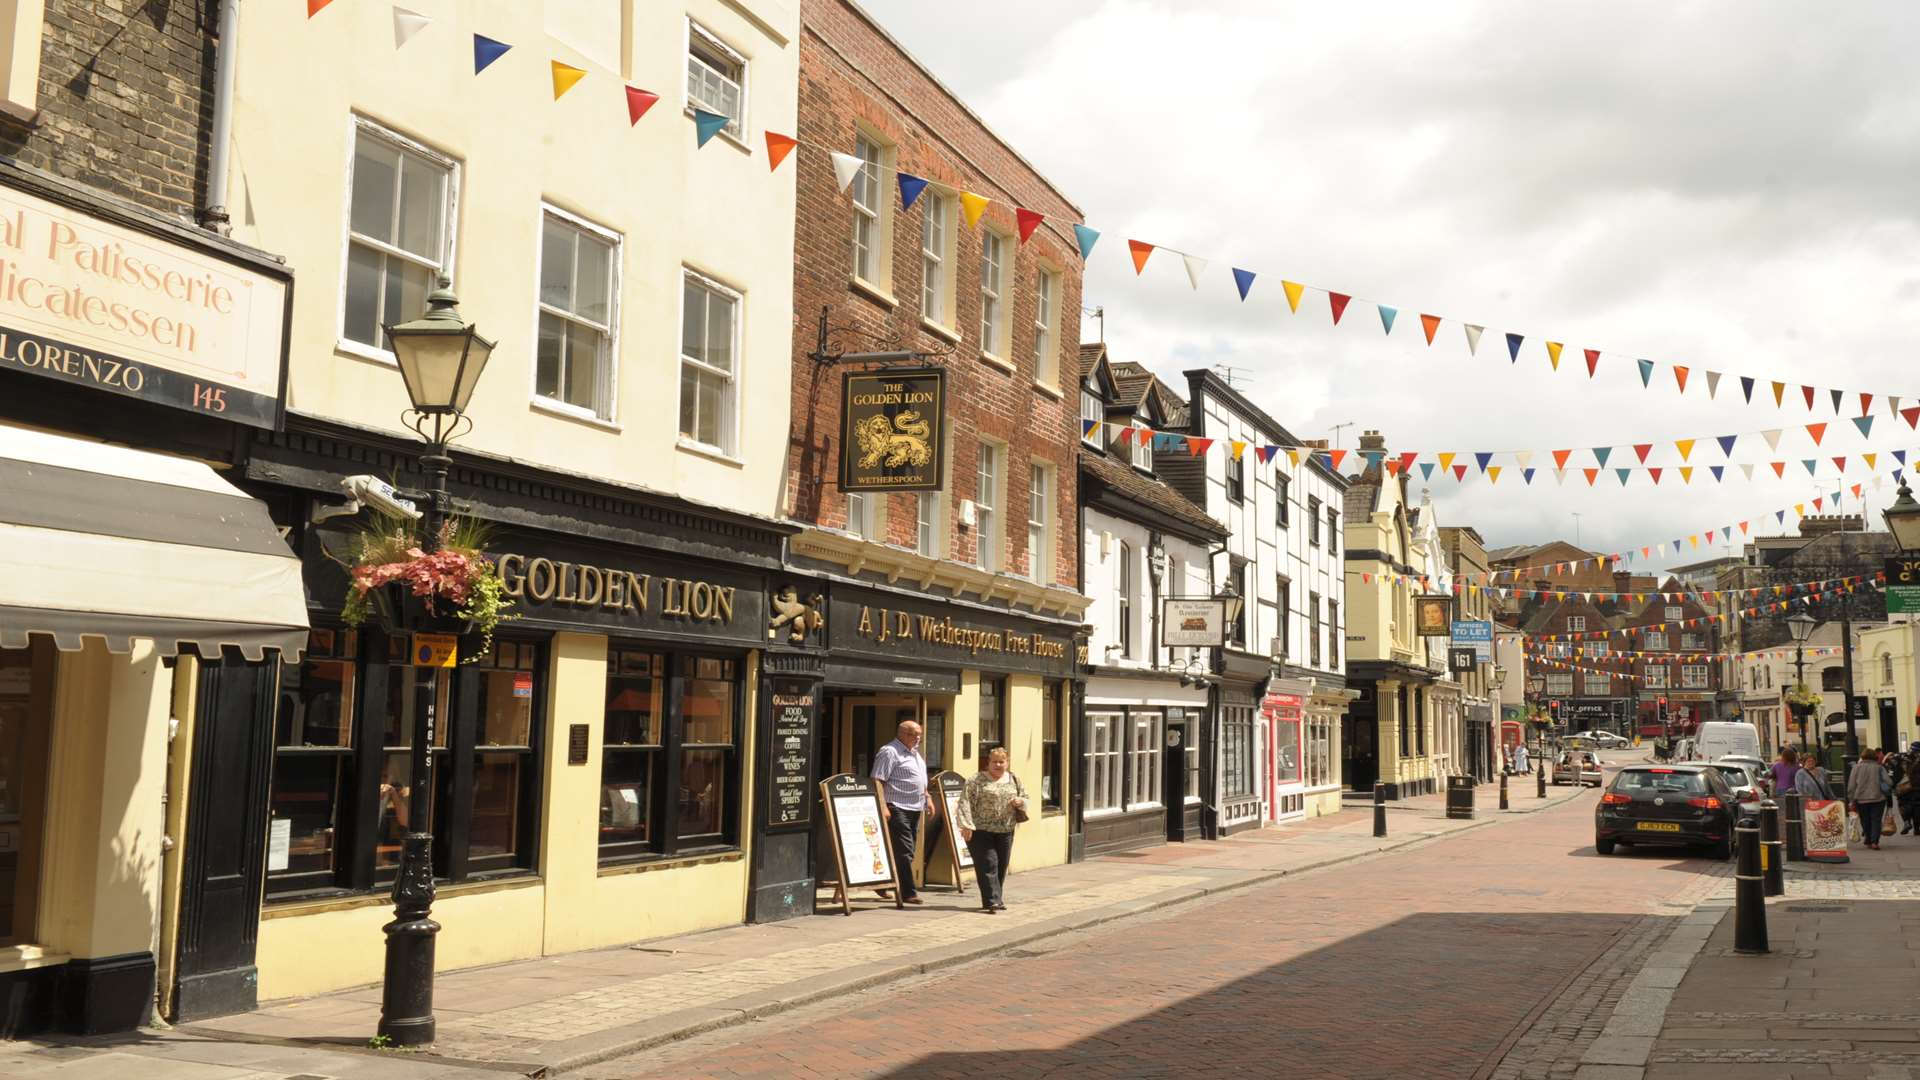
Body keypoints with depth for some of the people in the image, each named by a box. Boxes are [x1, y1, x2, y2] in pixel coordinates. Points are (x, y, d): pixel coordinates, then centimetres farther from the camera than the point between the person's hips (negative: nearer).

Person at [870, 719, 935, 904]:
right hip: (898, 808, -9)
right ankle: (908, 893, -9)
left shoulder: (915, 753, 18)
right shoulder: (889, 752, -10)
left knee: (908, 852, 11)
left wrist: (928, 799, 20)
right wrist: (883, 806, -23)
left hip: (915, 809, 9)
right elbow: (877, 781, -16)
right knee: (903, 851, -10)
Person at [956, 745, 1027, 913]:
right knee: (988, 865, -11)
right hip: (981, 830, -5)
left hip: (1005, 832, 5)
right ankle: (992, 901, -12)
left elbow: (1025, 798, 22)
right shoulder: (977, 780, -4)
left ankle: (997, 900, 21)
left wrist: (1020, 801, -3)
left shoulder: (1014, 780, 13)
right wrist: (966, 825, -20)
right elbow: (965, 802, -11)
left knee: (1001, 867, 9)